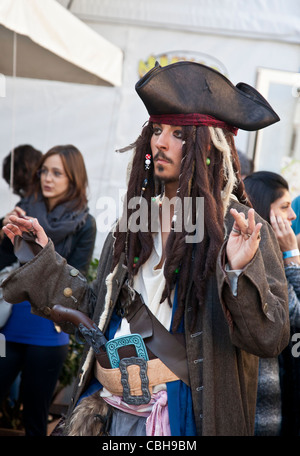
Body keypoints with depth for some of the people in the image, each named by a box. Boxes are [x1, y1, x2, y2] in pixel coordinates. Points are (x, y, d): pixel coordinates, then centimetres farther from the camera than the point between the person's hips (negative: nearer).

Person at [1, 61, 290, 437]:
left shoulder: (241, 227, -12)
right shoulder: (133, 221, 4)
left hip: (180, 411, -5)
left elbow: (271, 338, -18)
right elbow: (96, 312, 10)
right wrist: (44, 259, 9)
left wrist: (241, 273, -33)